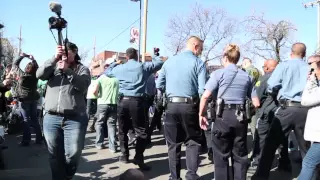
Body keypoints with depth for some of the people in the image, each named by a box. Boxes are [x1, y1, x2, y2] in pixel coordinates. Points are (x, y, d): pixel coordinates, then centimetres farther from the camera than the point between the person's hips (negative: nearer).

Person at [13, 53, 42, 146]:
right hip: (34, 99, 4)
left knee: (26, 119, -2)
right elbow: (37, 67, 19)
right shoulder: (35, 76, -1)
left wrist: (22, 56, 9)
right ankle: (39, 139, 12)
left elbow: (15, 64, 2)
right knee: (34, 118, 10)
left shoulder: (22, 75, -11)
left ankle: (26, 140, -2)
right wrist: (32, 59, 21)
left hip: (24, 99, -4)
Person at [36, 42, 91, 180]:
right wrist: (54, 58, -15)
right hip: (51, 118, 2)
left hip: (75, 119, -2)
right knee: (55, 156, 9)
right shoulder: (54, 67, 12)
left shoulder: (82, 69, 7)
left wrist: (67, 70, -17)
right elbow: (40, 75, -5)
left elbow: (83, 86, -10)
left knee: (73, 155, -2)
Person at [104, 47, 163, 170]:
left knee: (123, 130, 16)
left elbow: (107, 72, 27)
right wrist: (154, 56, 32)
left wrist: (115, 63, 39)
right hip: (137, 101, -3)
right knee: (141, 131, 2)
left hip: (123, 101, 3)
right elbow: (160, 63, 13)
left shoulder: (119, 68, 9)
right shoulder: (144, 66, 2)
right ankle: (139, 158, -6)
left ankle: (124, 155, 24)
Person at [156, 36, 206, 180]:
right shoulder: (198, 63, -3)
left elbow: (159, 85, 10)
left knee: (173, 143, 11)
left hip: (172, 106, 3)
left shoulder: (169, 61, 9)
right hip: (190, 106, -3)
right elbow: (202, 90, -11)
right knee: (193, 141, 13)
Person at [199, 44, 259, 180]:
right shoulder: (246, 76, 11)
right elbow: (256, 103, 8)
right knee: (240, 155, 13)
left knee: (221, 155, 6)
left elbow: (205, 96, -10)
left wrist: (201, 114, 1)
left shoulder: (218, 73, -1)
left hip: (223, 115, -4)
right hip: (241, 116, 4)